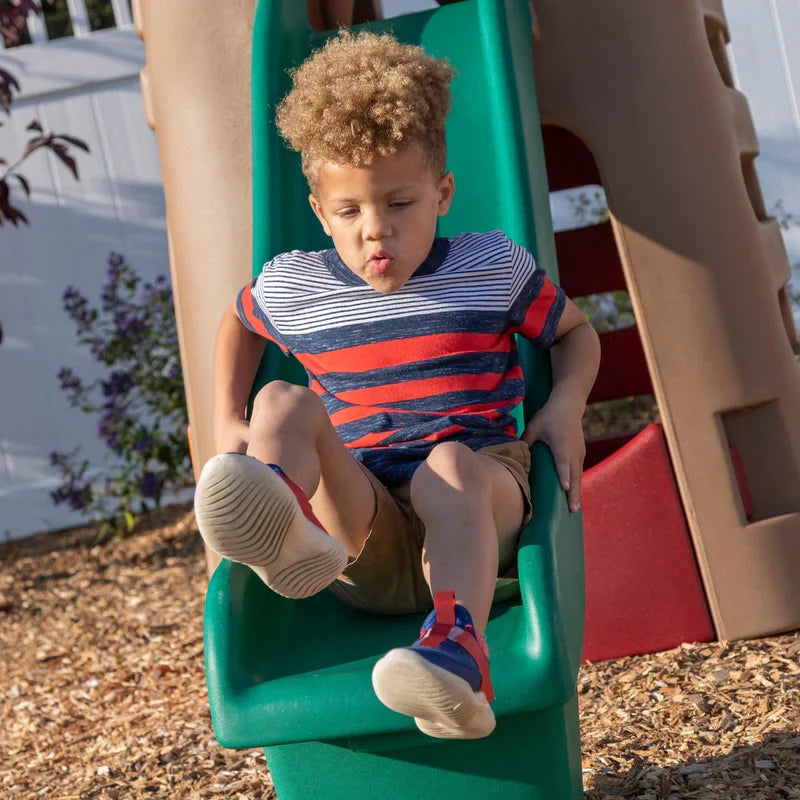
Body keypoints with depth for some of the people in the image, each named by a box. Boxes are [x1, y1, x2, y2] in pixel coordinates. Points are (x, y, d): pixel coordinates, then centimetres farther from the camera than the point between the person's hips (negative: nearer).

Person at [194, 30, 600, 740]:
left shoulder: (494, 269, 6)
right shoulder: (289, 289, 9)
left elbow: (576, 331, 21)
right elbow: (236, 324, 32)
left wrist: (567, 407, 0)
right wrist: (227, 423, 18)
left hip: (480, 496, -1)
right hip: (361, 523, 2)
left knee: (449, 465, -39)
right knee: (282, 403, -25)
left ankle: (459, 647, -62)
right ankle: (288, 532, -60)